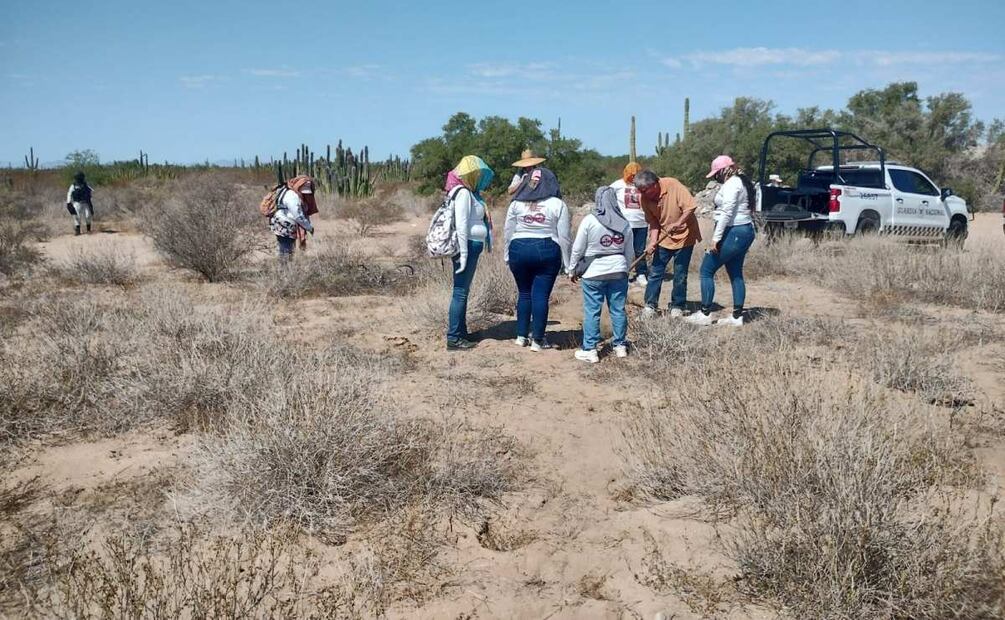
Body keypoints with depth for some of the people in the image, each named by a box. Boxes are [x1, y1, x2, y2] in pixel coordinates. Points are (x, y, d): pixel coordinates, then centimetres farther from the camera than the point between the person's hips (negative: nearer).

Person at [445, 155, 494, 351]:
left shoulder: (470, 192, 16)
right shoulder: (463, 193, -14)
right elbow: (461, 225, -19)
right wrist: (463, 254, -21)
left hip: (472, 247, 10)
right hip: (468, 246, -10)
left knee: (463, 291, 16)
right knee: (460, 292, -7)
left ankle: (461, 332, 25)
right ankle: (453, 338, -4)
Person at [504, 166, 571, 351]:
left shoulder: (516, 203, 4)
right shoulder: (558, 205, -2)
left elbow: (508, 232, 7)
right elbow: (564, 237, -3)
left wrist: (508, 256, 15)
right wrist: (567, 264, 2)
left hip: (519, 249, 2)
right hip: (547, 251, -2)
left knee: (524, 293, 16)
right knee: (541, 296, 1)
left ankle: (522, 336, 20)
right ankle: (537, 340, 5)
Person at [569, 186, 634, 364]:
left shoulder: (589, 221, -10)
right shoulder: (625, 224, 2)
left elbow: (577, 249, -7)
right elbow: (630, 253, 10)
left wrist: (573, 270, 6)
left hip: (593, 273, -3)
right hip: (618, 272, 4)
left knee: (592, 311, 1)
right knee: (618, 310, 12)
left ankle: (589, 350, 3)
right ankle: (620, 346, 21)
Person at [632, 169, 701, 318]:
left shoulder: (673, 185, -23)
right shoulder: (645, 198, -9)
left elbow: (690, 206, -23)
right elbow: (653, 221, -3)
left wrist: (678, 223, -34)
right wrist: (653, 241, -16)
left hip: (684, 236, -4)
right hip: (664, 238, 4)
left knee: (680, 275, 3)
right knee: (655, 272, 2)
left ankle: (677, 307, 16)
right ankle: (650, 305, 11)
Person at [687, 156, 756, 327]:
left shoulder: (731, 184, -14)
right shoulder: (740, 182, 17)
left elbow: (727, 213, -21)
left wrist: (716, 237, -21)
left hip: (734, 233, -11)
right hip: (744, 231, 11)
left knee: (707, 270, -3)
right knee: (736, 274, 12)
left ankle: (705, 314, 0)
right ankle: (737, 316, 15)